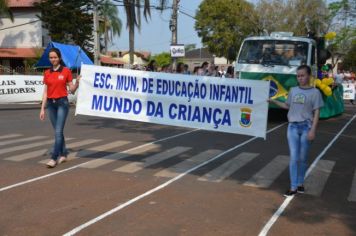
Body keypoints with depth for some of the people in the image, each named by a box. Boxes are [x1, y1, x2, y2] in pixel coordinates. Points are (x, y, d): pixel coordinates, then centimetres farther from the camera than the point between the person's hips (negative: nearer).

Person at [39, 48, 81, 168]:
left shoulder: (66, 71, -2)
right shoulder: (47, 73, 8)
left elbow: (72, 90, 1)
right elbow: (45, 92, 9)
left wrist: (77, 82, -18)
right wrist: (42, 109, 5)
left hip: (62, 103, -4)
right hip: (50, 104, 4)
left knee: (58, 131, -10)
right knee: (58, 131, 11)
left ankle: (54, 158, -9)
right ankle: (63, 154, 22)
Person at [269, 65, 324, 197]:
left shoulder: (315, 92, -3)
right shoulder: (293, 90, 8)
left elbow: (316, 113, -5)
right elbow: (287, 106, 20)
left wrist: (313, 130, -12)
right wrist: (273, 101, 11)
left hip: (306, 127, -2)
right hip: (292, 126, 3)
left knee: (303, 158, 6)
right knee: (294, 157, -2)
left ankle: (300, 183, 22)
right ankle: (293, 187, 1)